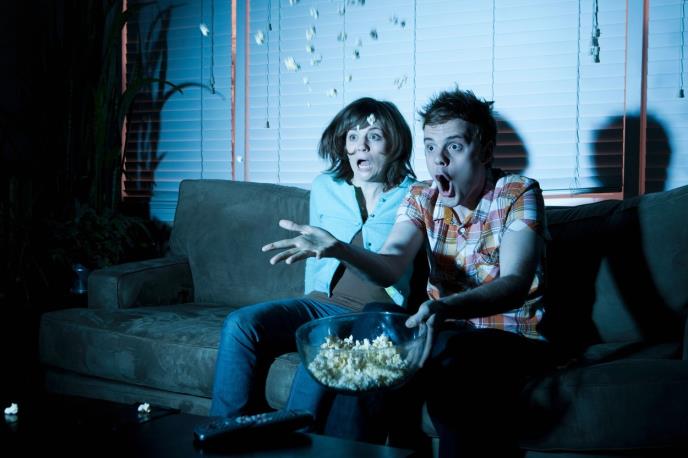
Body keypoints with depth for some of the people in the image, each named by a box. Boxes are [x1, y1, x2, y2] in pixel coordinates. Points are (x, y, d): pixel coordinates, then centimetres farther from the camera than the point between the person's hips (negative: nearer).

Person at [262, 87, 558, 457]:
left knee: (448, 353, -35)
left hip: (515, 336, -4)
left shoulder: (519, 194, -10)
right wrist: (339, 250, -38)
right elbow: (389, 267, -15)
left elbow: (515, 284, -26)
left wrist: (447, 307, -46)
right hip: (448, 331, 4)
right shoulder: (422, 197, 3)